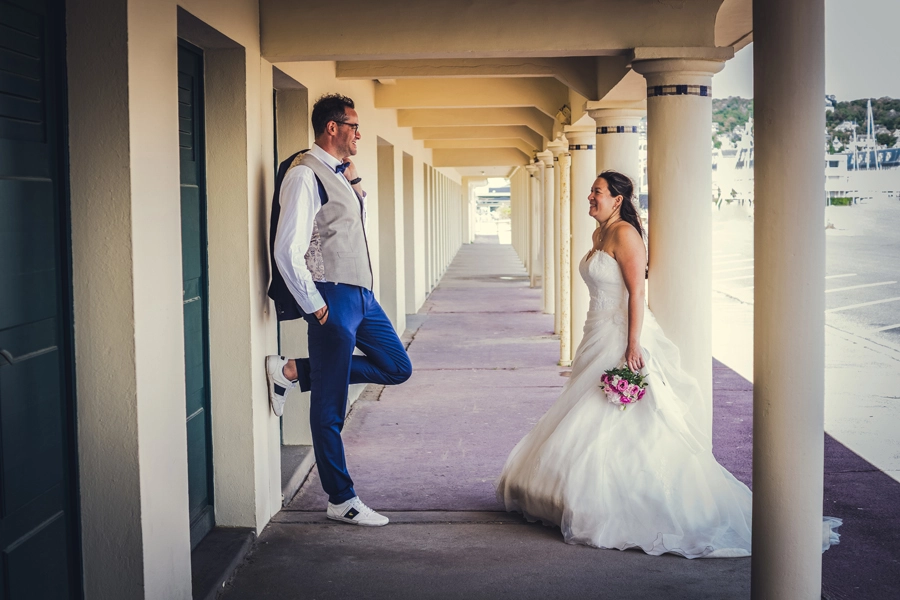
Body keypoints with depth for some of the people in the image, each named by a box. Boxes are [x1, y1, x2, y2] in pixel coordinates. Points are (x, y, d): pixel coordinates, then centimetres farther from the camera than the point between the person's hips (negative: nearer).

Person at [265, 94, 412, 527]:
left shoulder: (339, 174, 14)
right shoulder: (305, 174, -15)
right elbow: (286, 250, -20)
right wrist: (315, 306, -15)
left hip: (360, 294, 9)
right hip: (333, 297, -9)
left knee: (397, 368, 16)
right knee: (329, 408, 1)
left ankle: (293, 372, 15)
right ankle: (342, 501, 12)